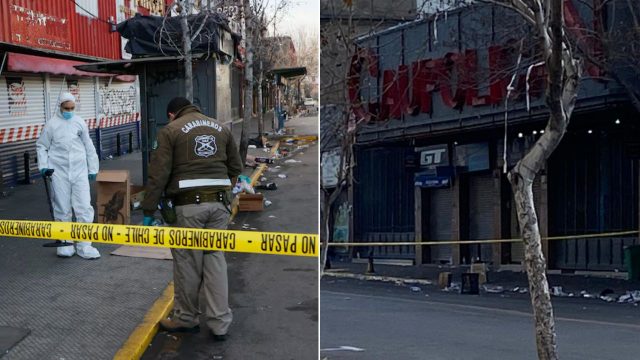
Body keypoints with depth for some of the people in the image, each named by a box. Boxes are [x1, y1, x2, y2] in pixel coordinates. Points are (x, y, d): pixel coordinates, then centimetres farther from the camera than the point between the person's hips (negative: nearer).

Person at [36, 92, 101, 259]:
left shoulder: (79, 123, 6)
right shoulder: (52, 124, 0)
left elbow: (88, 147, 13)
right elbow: (41, 146, 7)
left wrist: (93, 168, 14)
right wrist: (43, 165, -3)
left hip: (79, 170, 2)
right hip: (59, 171, -2)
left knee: (84, 207, -5)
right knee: (62, 209, 4)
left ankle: (84, 245, 0)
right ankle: (64, 243, 17)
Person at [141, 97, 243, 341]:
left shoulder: (170, 130, 2)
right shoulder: (220, 128, 17)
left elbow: (158, 174, -4)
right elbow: (236, 168, 17)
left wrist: (148, 211, 0)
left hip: (189, 204, -4)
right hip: (218, 202, 4)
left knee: (187, 261, 7)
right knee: (215, 259, 9)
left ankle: (186, 319, 20)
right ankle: (220, 323, 8)